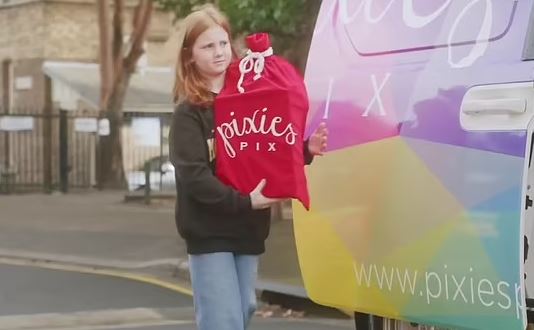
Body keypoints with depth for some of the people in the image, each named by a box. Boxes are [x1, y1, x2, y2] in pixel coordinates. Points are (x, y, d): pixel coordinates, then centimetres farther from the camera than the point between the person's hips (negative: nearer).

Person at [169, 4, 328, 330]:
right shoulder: (188, 113, -7)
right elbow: (194, 176, -17)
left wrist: (305, 151, -5)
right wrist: (243, 201, -25)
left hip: (248, 230, 6)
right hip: (209, 234, -5)